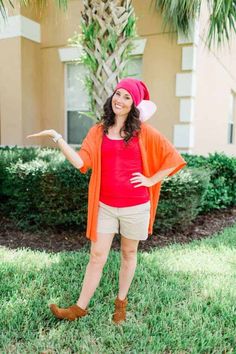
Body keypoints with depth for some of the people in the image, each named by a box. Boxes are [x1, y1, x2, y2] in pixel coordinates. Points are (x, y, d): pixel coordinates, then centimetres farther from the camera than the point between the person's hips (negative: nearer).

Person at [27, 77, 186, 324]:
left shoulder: (143, 132, -3)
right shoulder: (99, 131, 3)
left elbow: (172, 158, 0)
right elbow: (81, 162, -8)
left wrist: (151, 180, -5)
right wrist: (57, 138, -14)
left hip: (135, 206, -1)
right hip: (105, 206, 1)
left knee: (128, 254, 16)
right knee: (97, 257, 7)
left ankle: (121, 301, 37)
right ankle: (80, 308, 23)